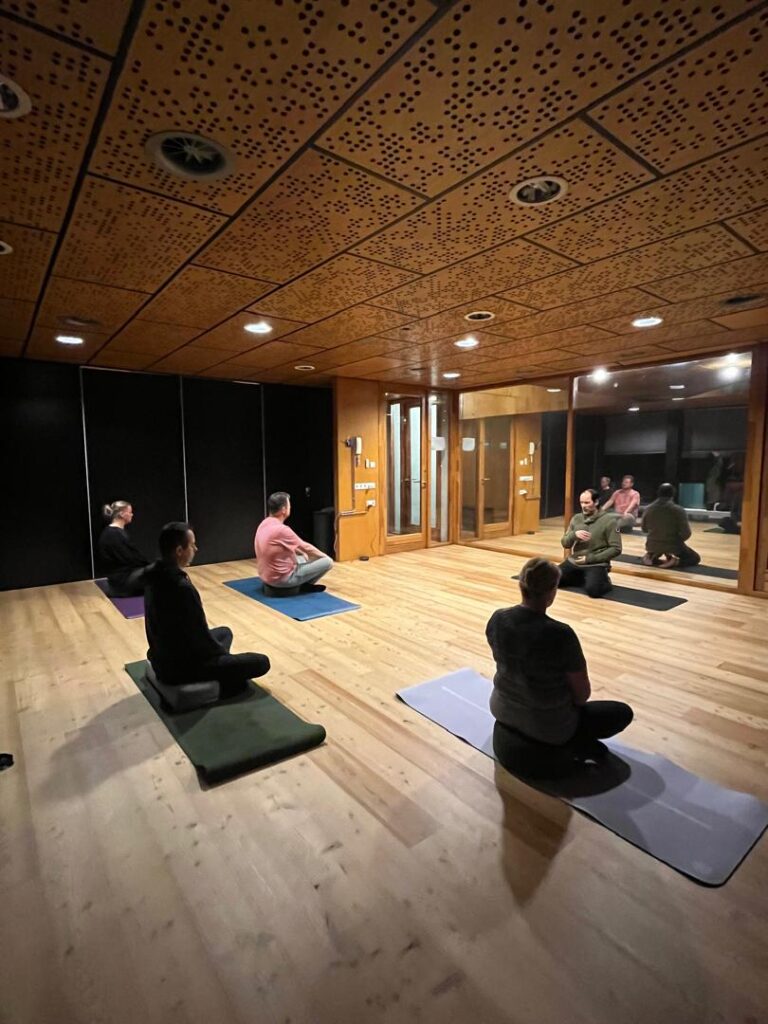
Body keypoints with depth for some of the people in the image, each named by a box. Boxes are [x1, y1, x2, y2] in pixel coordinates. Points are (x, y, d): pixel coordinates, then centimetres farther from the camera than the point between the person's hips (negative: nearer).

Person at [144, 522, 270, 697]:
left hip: (162, 657, 9)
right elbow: (200, 636, -22)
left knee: (225, 631, 29)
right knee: (261, 662, -4)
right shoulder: (182, 587, -31)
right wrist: (223, 652, -2)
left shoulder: (156, 575, -1)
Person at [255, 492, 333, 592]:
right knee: (327, 562, -6)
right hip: (281, 578, -10)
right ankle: (304, 585, 11)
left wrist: (303, 553, 21)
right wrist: (324, 556, 5)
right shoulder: (281, 529, -26)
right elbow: (306, 548, -12)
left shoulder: (264, 524, 2)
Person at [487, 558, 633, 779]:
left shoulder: (497, 619, -13)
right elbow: (582, 694, -14)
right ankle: (570, 748, 5)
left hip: (503, 711, 6)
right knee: (622, 712, 17)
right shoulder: (560, 634, -29)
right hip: (549, 729, -6)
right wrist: (572, 700, 9)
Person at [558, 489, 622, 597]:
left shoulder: (609, 520, -9)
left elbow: (616, 549, -11)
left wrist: (590, 558, -17)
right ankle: (581, 578, 15)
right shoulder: (576, 518, 5)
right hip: (574, 562, 5)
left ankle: (605, 582, 6)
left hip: (596, 564, -5)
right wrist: (574, 534, -18)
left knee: (593, 590, -30)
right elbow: (565, 543, 5)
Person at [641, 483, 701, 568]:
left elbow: (644, 528, 8)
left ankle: (651, 556, 8)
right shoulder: (679, 510, -15)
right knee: (695, 558, 22)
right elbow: (686, 533, -16)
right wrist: (677, 541, 4)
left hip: (653, 546, 4)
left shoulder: (648, 509, -5)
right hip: (673, 547, -3)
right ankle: (675, 561, -7)